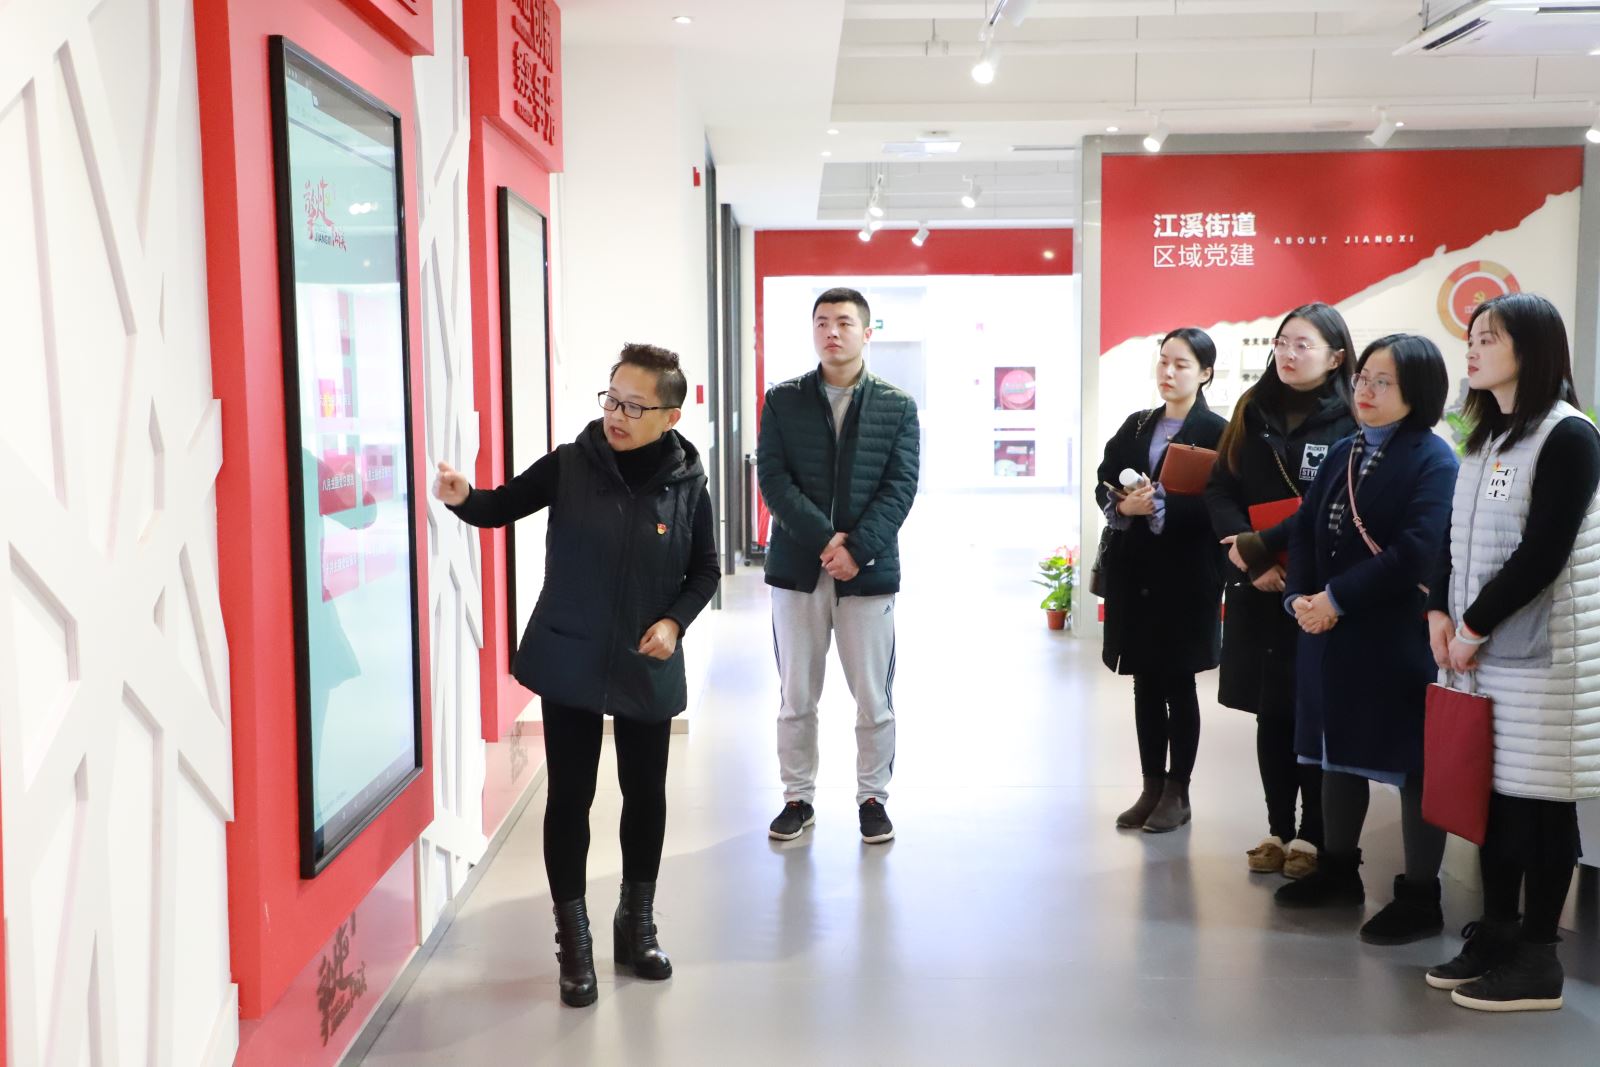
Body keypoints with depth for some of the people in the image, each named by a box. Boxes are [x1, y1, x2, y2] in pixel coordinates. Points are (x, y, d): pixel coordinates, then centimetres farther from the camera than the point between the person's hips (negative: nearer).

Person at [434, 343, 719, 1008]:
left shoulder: (686, 483, -6)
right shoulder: (569, 465, -9)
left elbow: (705, 571, 3)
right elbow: (502, 508, -5)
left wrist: (676, 621, -12)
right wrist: (464, 498, -26)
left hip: (648, 669, 1)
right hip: (569, 662, -1)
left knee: (646, 795, 13)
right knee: (570, 797, 5)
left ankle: (637, 922, 34)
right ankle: (573, 939, 21)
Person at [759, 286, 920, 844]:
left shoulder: (898, 406, 4)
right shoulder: (782, 400, 4)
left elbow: (901, 487, -4)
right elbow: (772, 479, -4)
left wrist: (856, 547, -16)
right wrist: (824, 538, -16)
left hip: (870, 569, 0)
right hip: (797, 566, 1)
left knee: (874, 698, 6)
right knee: (796, 697, 8)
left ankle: (873, 797, 22)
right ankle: (798, 798, 22)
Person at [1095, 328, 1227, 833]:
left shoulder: (1216, 431, -5)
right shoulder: (1136, 425, 13)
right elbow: (1103, 483, 8)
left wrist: (1158, 507, -24)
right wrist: (1122, 506, -12)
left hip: (1185, 575, -5)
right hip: (1134, 572, 5)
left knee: (1179, 684, 4)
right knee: (1145, 683, 10)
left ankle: (1177, 792, 16)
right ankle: (1152, 787, 20)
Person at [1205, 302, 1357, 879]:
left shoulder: (1350, 421, -5)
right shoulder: (1252, 411, 9)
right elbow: (1220, 489, 2)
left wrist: (1261, 545, -20)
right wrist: (1251, 560, -12)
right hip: (1258, 587, 4)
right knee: (1270, 712, 11)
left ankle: (1314, 836, 17)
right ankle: (1279, 829, 22)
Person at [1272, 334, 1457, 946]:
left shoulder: (1433, 459, -11)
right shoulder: (1344, 453, 12)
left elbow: (1415, 552, -21)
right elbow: (1305, 530, 9)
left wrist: (1336, 598, -20)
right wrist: (1300, 597, -7)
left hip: (1398, 637, -7)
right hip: (1331, 632, 7)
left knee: (1412, 763, 3)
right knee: (1340, 752, 18)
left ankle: (1420, 898, 15)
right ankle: (1339, 871, 34)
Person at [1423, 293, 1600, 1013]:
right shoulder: (1484, 438, 14)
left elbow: (1542, 554, -16)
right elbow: (1457, 539, 13)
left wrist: (1474, 627, -13)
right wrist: (1441, 615, -1)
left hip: (1540, 654, -7)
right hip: (1481, 648, 7)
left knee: (1537, 800, -1)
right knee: (1492, 793, 11)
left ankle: (1536, 960, 9)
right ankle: (1494, 936, 21)